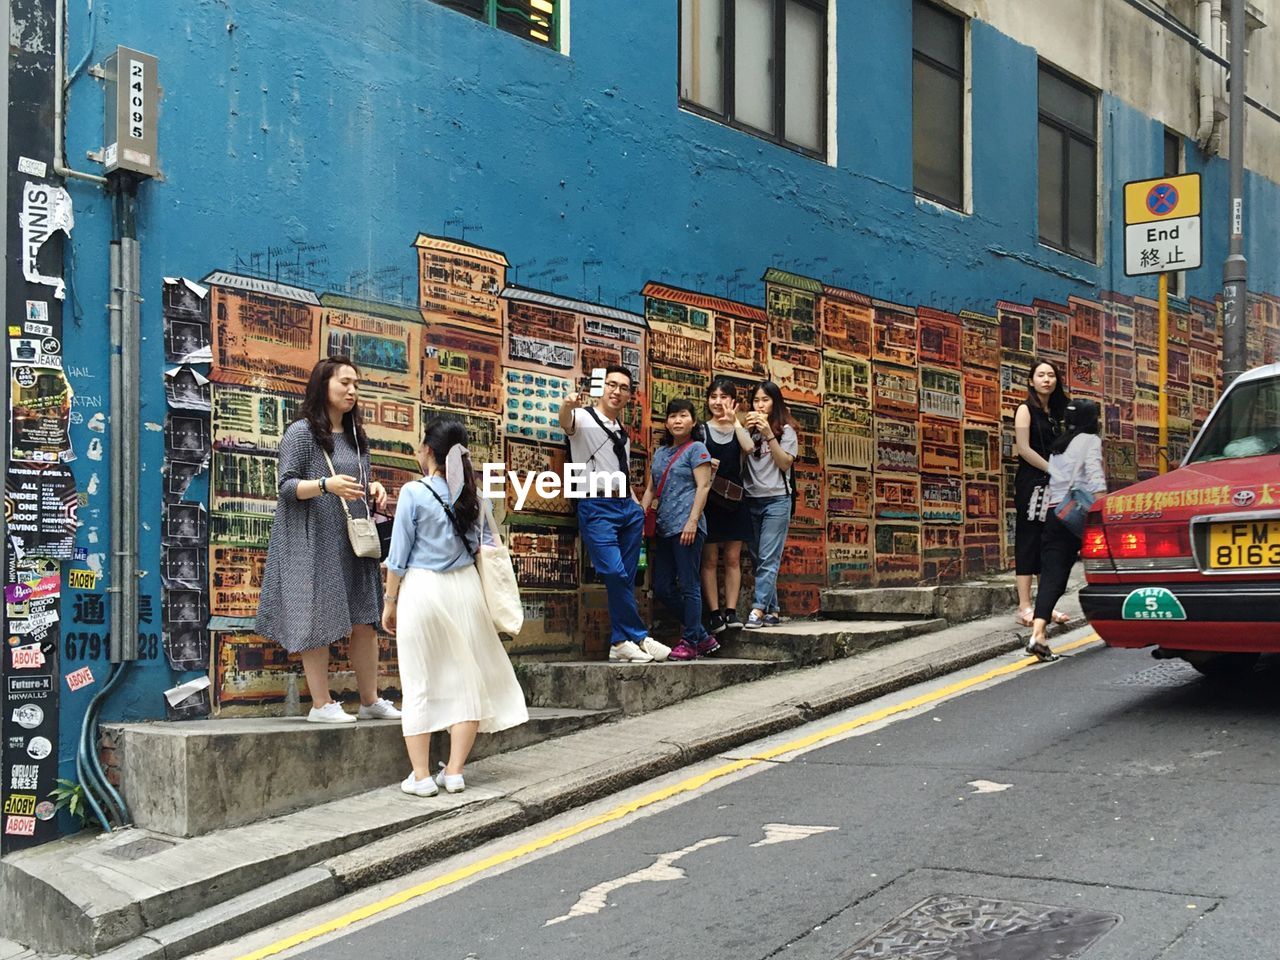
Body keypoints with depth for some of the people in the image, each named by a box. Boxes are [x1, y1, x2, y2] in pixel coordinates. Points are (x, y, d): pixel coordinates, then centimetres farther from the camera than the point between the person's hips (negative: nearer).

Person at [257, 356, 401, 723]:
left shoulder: (356, 436, 17)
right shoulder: (301, 432, -4)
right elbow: (285, 486, -10)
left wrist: (372, 490, 2)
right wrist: (325, 485, -26)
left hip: (354, 541, 7)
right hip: (315, 541, -7)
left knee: (364, 620, 5)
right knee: (319, 620, -4)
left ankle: (370, 700, 13)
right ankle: (321, 704, 1)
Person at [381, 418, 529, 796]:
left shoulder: (413, 492, -8)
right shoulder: (471, 495, 4)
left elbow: (398, 555, -6)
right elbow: (487, 544, 8)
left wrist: (390, 602, 2)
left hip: (421, 588, -3)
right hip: (464, 586, 3)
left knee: (419, 683, 4)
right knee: (466, 680, 10)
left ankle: (421, 775, 5)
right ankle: (454, 771, 11)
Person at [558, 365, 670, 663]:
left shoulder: (623, 434, 21)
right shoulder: (583, 418, 1)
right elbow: (565, 422, -24)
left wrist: (638, 508, 14)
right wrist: (568, 405, -47)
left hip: (628, 507, 7)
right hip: (597, 507, -7)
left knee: (625, 579, 4)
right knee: (615, 573, -17)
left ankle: (620, 643, 10)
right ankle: (639, 637, -8)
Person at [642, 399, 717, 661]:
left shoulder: (696, 448, 0)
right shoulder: (660, 452, 20)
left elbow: (703, 486, -8)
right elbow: (651, 488, 21)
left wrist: (692, 521, -17)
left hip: (686, 527, -8)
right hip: (665, 528, 8)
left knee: (689, 586, -4)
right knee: (662, 588, 7)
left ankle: (690, 642, 4)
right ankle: (703, 637, 15)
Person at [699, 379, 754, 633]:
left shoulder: (739, 429, 9)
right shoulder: (701, 430, 5)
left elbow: (749, 448, -13)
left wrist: (734, 421, -10)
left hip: (734, 500, 2)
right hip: (708, 500, -2)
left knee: (733, 559, 2)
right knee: (710, 559, -2)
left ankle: (731, 611, 4)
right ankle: (714, 613, -2)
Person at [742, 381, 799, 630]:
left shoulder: (785, 430, 4)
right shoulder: (749, 429, 13)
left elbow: (785, 463, -6)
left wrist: (769, 435, -12)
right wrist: (745, 432, -5)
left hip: (776, 499, -4)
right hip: (751, 500, 4)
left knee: (768, 558, -12)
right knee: (758, 559, 3)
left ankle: (758, 610, -18)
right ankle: (772, 611, 7)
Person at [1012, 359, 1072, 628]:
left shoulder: (1055, 413, 17)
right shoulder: (1026, 410, -3)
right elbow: (1024, 449, -12)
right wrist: (1054, 470, -14)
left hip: (1053, 485, 7)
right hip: (1030, 483, -7)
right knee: (1028, 541, -8)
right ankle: (1025, 607, -9)